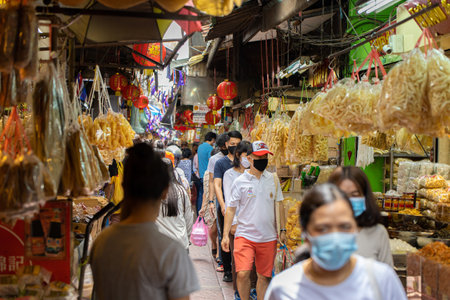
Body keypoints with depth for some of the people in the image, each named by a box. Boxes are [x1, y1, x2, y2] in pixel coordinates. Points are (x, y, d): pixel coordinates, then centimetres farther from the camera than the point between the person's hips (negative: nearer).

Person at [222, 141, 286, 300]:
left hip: (268, 237, 3)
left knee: (264, 276, 7)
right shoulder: (240, 182, -1)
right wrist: (225, 235, -3)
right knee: (243, 273, -13)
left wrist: (282, 230, 9)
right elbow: (231, 208, 2)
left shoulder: (273, 179, 7)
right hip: (245, 235, -2)